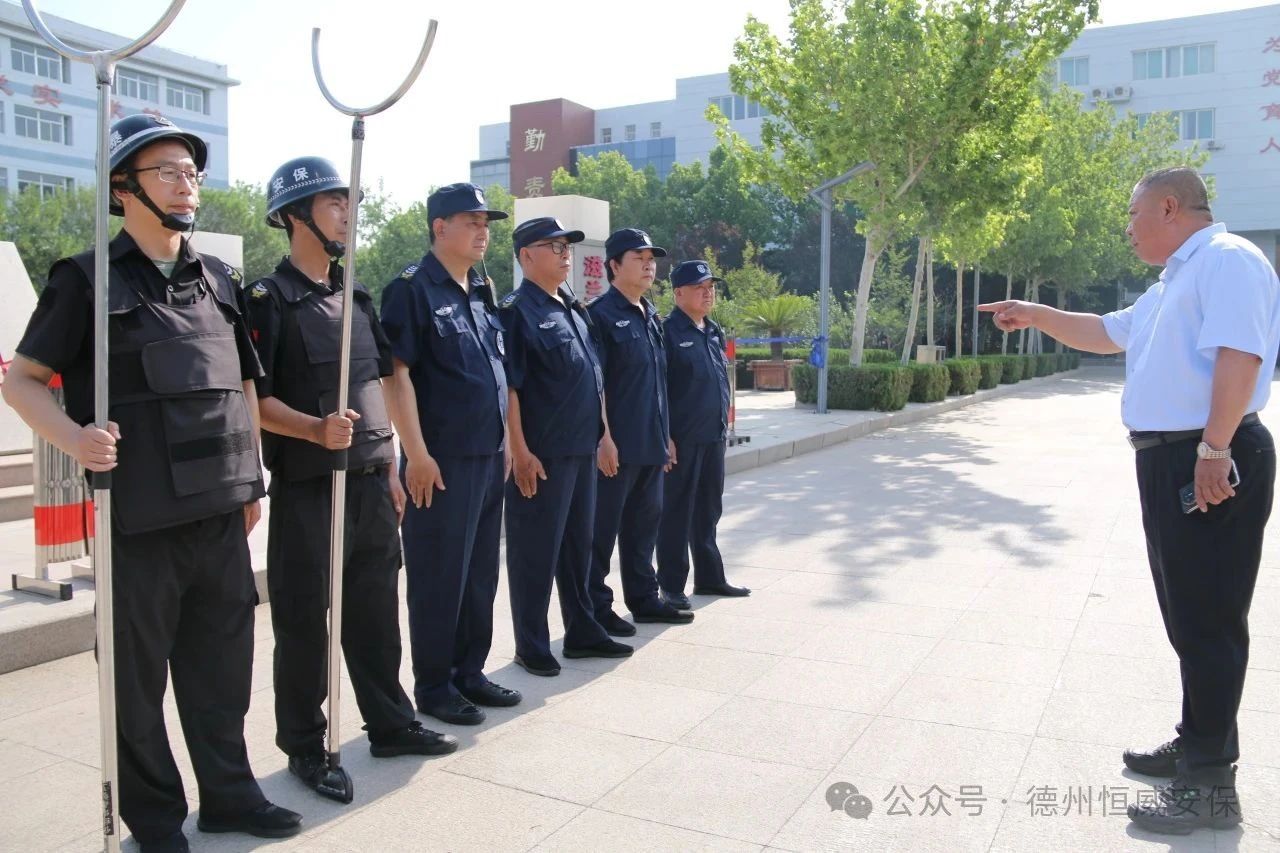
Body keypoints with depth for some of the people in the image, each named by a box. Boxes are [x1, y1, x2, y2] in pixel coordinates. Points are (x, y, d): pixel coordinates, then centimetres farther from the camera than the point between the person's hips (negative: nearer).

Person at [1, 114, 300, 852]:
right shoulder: (89, 280, -4)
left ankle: (229, 792, 31)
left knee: (222, 661, 14)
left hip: (221, 514, 5)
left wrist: (252, 479, 15)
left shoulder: (217, 279, 10)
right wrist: (73, 437, -21)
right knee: (138, 673, 9)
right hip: (139, 517, -4)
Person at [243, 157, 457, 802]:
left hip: (370, 482, 7)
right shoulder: (269, 299, -7)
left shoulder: (356, 298, 14)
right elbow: (252, 398, -13)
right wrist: (316, 429, -28)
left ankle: (390, 724, 30)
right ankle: (304, 748, 20)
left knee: (376, 609, 15)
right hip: (307, 487, -6)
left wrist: (390, 470, 15)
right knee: (304, 620, 5)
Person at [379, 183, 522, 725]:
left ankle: (470, 673, 28)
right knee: (439, 577, 2)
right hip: (442, 461, -8)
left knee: (480, 573, 14)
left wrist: (506, 444, 17)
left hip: (489, 457, 8)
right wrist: (417, 453, -19)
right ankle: (433, 686, 17)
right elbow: (396, 372, -15)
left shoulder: (482, 293, 15)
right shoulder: (413, 288, -9)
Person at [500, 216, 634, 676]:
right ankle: (531, 645, 16)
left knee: (578, 543, 17)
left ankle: (582, 632, 30)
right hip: (541, 454, -8)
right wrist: (520, 451, -19)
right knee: (536, 550, 2)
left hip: (582, 449, 8)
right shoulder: (517, 310, -10)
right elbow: (508, 385, -16)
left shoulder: (575, 308, 14)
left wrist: (603, 432, 16)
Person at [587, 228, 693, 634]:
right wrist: (603, 438, -20)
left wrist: (666, 434, 18)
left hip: (652, 444, 8)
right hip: (617, 446, -8)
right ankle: (597, 607, 13)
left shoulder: (652, 316, 15)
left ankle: (643, 598, 27)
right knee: (603, 528, 2)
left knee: (645, 523, 16)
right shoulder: (600, 315, -9)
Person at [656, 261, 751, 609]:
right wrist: (665, 437, -18)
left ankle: (709, 577, 28)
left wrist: (724, 423, 17)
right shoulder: (669, 332, -11)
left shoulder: (714, 332, 14)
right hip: (682, 440, -8)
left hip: (714, 437, 8)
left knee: (708, 511, 16)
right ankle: (671, 586, 10)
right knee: (676, 513, 1)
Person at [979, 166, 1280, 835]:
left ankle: (1210, 785, 2)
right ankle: (1196, 745, 30)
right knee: (1186, 614, 17)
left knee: (1208, 620, -6)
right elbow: (1108, 332, 33)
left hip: (1209, 462, -10)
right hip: (1170, 459, 10)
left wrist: (1214, 451, -31)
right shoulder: (1175, 281, 21)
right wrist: (1036, 315, 28)